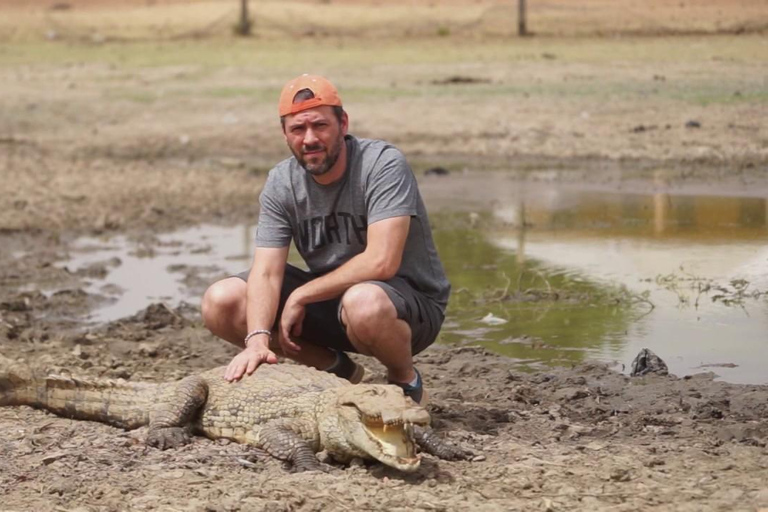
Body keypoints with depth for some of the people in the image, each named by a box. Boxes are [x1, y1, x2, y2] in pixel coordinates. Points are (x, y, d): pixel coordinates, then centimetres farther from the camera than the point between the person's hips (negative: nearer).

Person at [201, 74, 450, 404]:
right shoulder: (281, 184, -5)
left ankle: (405, 380, -7)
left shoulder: (383, 164, -21)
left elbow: (381, 262, -30)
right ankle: (339, 371, 6)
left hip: (410, 299, -6)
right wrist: (257, 339, -33)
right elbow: (266, 272, -14)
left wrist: (300, 296, -21)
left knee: (363, 302, -42)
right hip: (329, 296, 6)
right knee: (219, 303, -9)